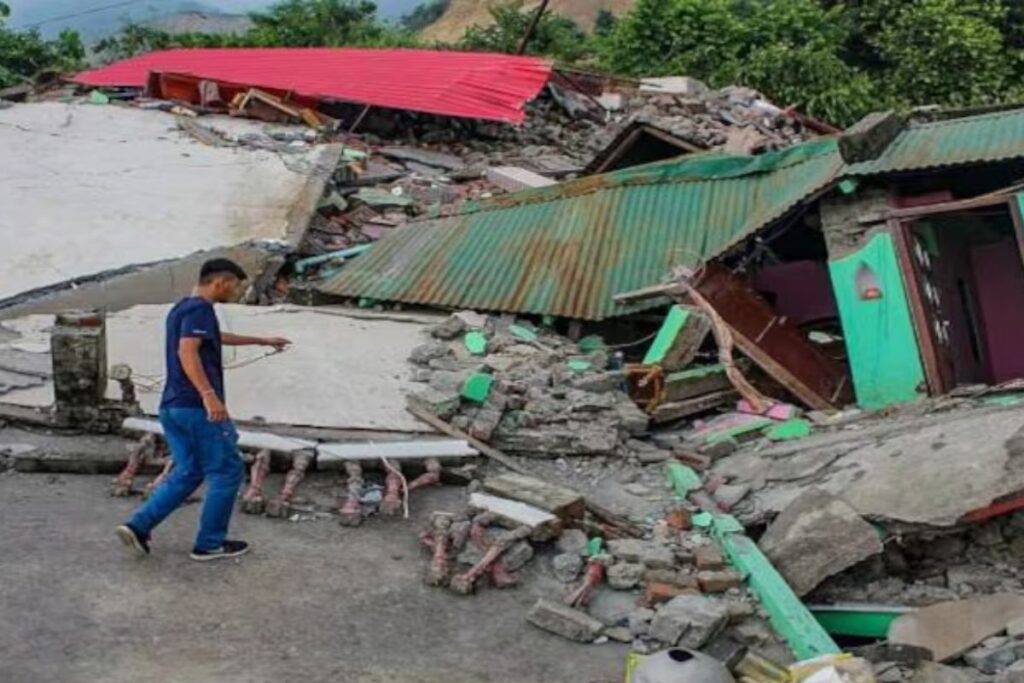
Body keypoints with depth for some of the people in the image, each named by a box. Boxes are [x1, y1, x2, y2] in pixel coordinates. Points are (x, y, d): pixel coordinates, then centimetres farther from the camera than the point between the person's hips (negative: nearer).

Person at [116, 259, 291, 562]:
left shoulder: (181, 309, 21)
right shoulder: (200, 309, -11)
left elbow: (218, 337, 38)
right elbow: (187, 351, -26)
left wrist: (260, 341, 47)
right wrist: (209, 395, -35)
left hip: (172, 406, 9)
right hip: (198, 408, -9)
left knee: (187, 473, 14)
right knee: (227, 472, 3)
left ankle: (138, 525, 4)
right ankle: (210, 544, 8)